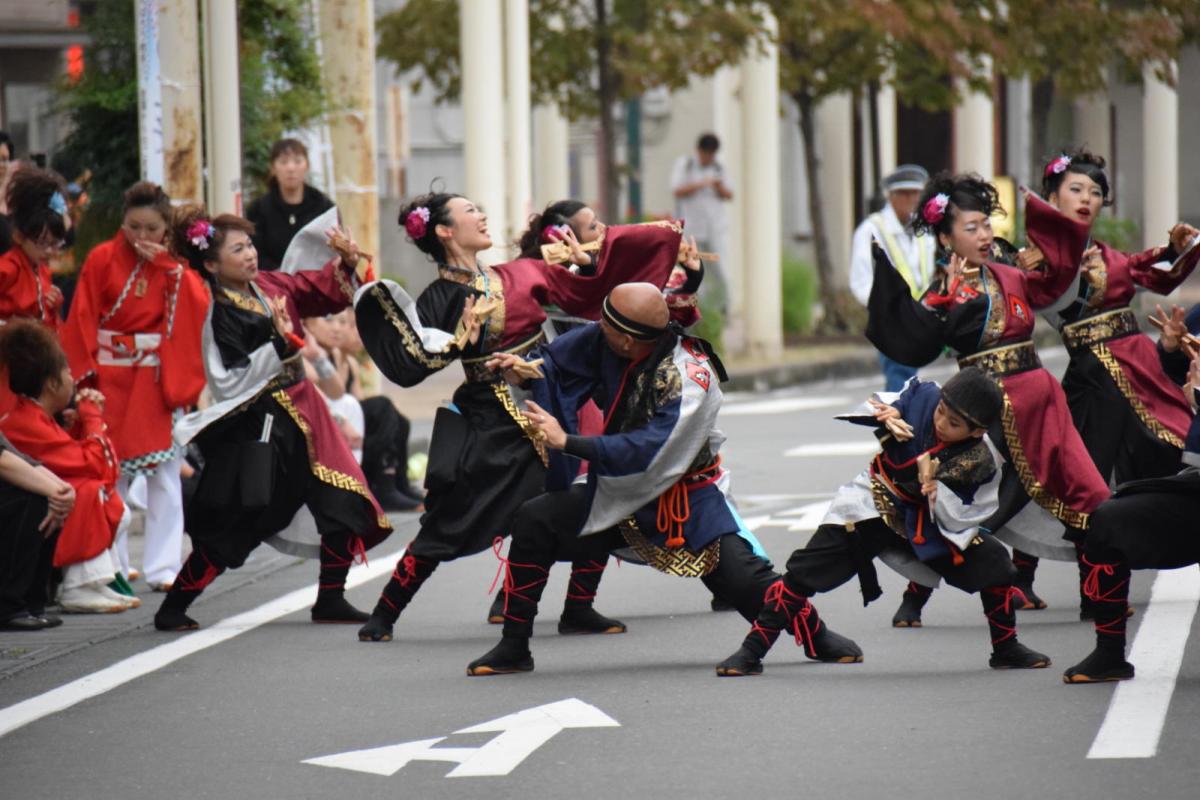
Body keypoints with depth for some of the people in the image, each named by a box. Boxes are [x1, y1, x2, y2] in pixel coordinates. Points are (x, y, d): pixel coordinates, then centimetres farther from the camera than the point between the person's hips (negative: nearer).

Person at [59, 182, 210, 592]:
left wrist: (166, 265, -12)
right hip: (110, 375, -1)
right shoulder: (102, 259, 0)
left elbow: (198, 307, -9)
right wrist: (85, 373, -11)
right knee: (110, 471, 3)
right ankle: (112, 565, 13)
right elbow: (82, 320, -3)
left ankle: (163, 566, 0)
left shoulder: (175, 266, 7)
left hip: (159, 379, 1)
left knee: (165, 472, -2)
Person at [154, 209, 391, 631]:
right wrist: (279, 345, -27)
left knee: (347, 505, 5)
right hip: (256, 426, -8)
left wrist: (345, 264, 0)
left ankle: (330, 600, 17)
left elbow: (328, 292, 19)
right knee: (228, 532, -5)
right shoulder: (221, 315, -16)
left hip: (301, 412, 8)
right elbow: (228, 383, -23)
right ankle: (172, 608, 6)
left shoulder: (271, 286, 5)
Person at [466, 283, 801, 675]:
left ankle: (817, 638, 11)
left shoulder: (689, 381, -31)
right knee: (534, 522, -10)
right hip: (620, 493, 5)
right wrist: (526, 373, -17)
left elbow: (646, 454, -36)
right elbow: (560, 359, 6)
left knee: (745, 580, -15)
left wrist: (567, 442, -37)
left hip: (685, 499, -5)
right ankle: (514, 649, -1)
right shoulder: (604, 341, -14)